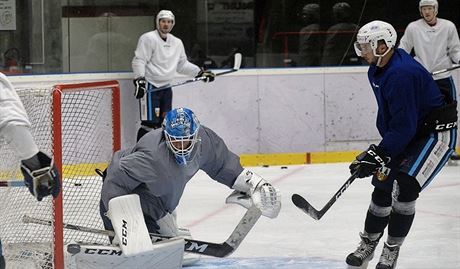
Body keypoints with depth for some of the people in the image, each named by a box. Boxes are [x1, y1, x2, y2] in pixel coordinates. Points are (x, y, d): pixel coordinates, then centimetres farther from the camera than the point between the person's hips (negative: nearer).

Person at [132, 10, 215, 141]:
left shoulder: (177, 43, 13)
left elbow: (182, 65, 22)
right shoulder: (148, 38, -8)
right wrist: (139, 80, -24)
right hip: (150, 87, -7)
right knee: (150, 123, -13)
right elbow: (139, 61, -13)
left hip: (166, 88, 7)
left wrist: (200, 72, 12)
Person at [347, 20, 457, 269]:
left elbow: (403, 127, -31)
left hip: (437, 133, -10)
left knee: (405, 187, -21)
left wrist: (377, 155, -28)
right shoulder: (377, 70, 1)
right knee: (382, 186, 11)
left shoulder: (402, 74, -30)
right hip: (407, 134, 10)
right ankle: (368, 246, 26)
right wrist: (377, 150, 11)